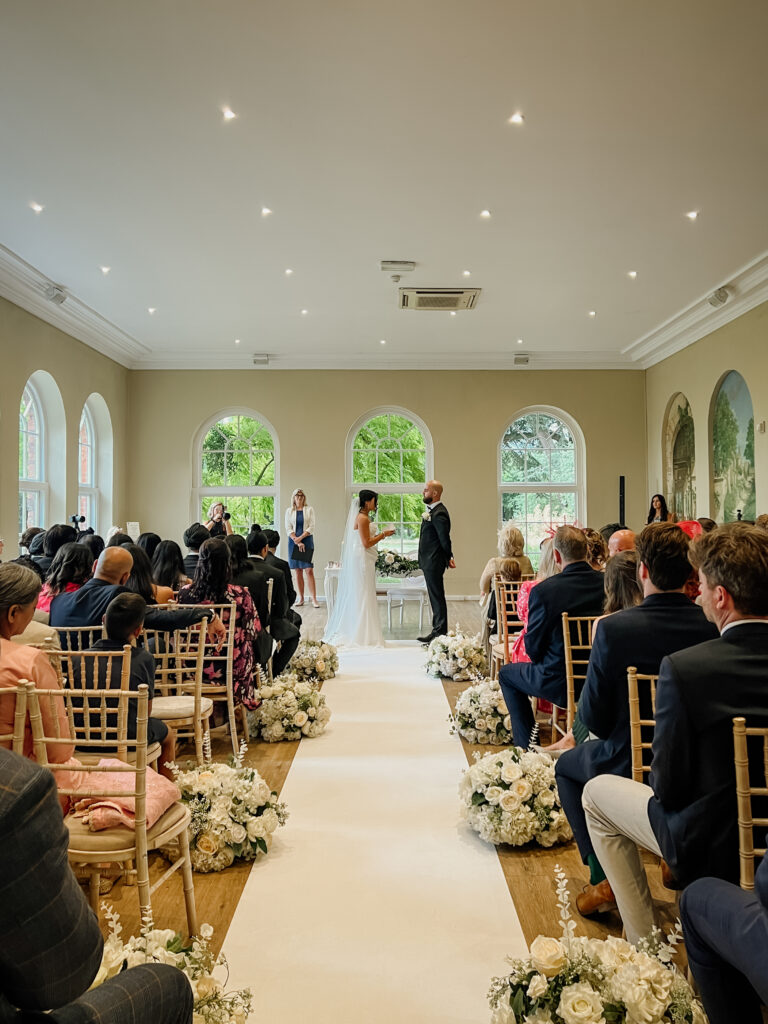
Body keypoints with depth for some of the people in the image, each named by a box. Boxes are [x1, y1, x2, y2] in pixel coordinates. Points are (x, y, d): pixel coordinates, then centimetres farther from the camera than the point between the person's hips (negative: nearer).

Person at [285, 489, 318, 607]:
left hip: (307, 541, -2)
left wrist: (300, 538, -11)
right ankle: (301, 598, 9)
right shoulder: (289, 511, 10)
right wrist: (297, 542, -9)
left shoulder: (309, 509, 6)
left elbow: (311, 527, -1)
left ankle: (314, 599, -12)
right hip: (294, 543, 2)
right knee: (298, 571, 4)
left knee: (309, 570, -10)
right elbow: (288, 529, 3)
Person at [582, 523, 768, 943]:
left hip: (712, 845, -5)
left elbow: (669, 785, -19)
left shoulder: (683, 668, -27)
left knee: (597, 792, 17)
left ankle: (645, 942, 22)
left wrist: (665, 782, 3)